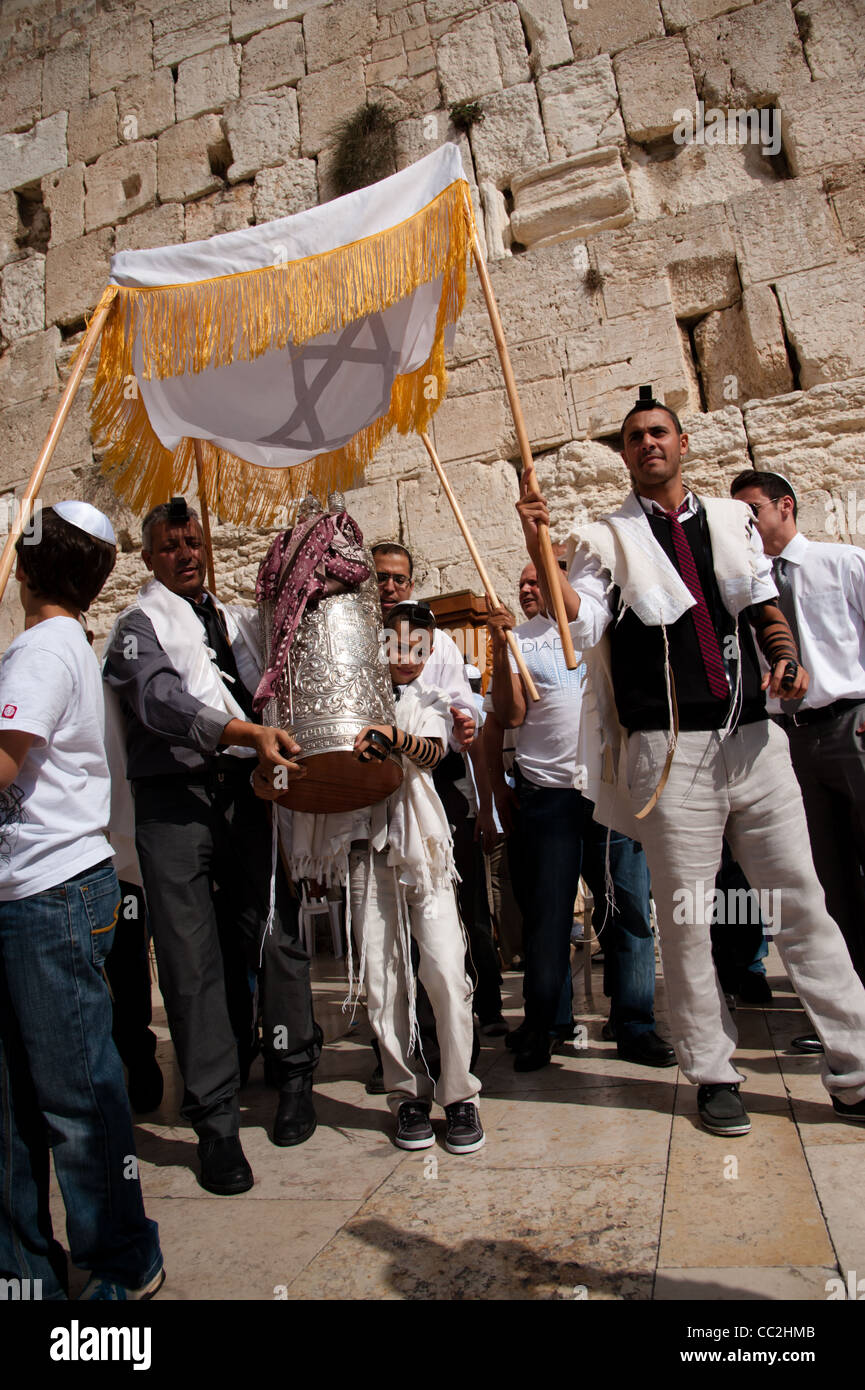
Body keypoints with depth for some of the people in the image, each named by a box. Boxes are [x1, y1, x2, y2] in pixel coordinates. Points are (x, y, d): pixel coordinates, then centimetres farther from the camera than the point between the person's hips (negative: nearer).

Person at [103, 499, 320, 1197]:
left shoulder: (235, 619, 22)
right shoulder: (138, 626, 4)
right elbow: (162, 702, -15)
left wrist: (282, 741, 9)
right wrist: (247, 732, -28)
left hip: (243, 791, 4)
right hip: (174, 800, -4)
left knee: (278, 934, 1)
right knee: (192, 960, -3)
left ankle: (295, 1075, 23)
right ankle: (216, 1123, 8)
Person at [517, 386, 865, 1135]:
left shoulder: (733, 518, 16)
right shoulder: (607, 538, 7)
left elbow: (764, 604, 20)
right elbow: (582, 622, -7)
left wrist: (787, 654, 0)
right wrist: (539, 547, -18)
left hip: (753, 736, 3)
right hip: (671, 750, -2)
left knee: (804, 903, 6)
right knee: (686, 919, 4)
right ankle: (714, 1075, 20)